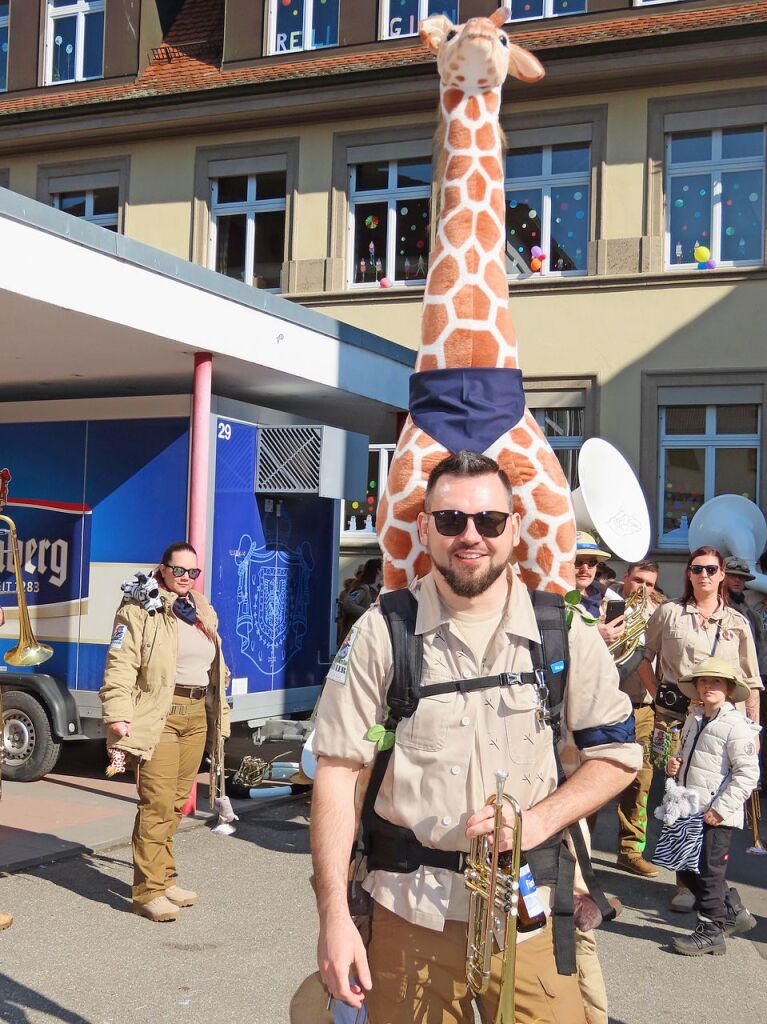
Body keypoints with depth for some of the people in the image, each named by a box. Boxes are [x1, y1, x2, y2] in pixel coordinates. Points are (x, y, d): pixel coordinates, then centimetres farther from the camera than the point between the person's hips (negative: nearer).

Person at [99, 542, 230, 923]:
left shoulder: (204, 613, 19)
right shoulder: (141, 608, -4)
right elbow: (121, 663, -12)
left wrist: (219, 714, 21)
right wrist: (117, 714, -20)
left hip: (197, 714, 7)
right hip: (158, 713, -7)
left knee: (177, 803, 9)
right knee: (157, 804, -10)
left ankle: (164, 880, 19)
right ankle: (149, 891, -4)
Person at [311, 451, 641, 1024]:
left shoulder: (565, 633, -1)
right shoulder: (383, 632, -5)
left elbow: (617, 754, 5)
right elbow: (338, 773, -4)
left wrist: (539, 819, -12)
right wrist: (334, 916, -10)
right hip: (409, 914, 0)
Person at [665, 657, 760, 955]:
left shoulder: (736, 726, -14)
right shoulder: (693, 722, 12)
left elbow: (747, 773, -19)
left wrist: (722, 808, -20)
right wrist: (674, 766, 6)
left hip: (717, 816, -9)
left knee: (708, 872, -1)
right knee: (688, 870, 14)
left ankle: (711, 931, 12)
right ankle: (734, 914, 30)